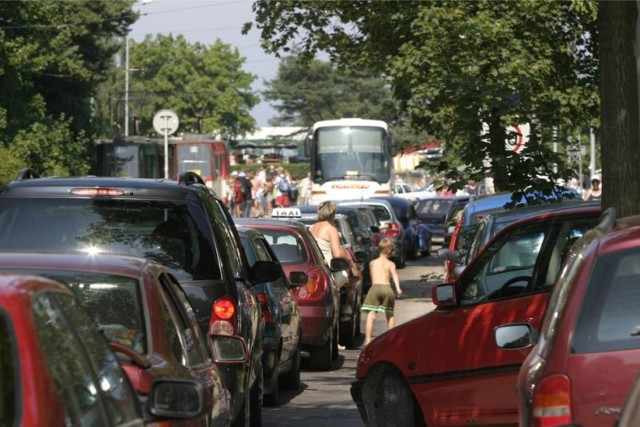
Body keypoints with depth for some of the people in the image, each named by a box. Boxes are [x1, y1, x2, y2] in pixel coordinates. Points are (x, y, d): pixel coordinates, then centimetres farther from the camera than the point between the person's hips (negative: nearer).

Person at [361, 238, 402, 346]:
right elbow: (394, 275, -4)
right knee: (390, 315, 20)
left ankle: (367, 339, -22)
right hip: (387, 288, 0)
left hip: (375, 287, 0)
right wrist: (398, 288, -16)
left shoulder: (372, 263, 20)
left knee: (371, 315, -9)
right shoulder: (391, 264, 12)